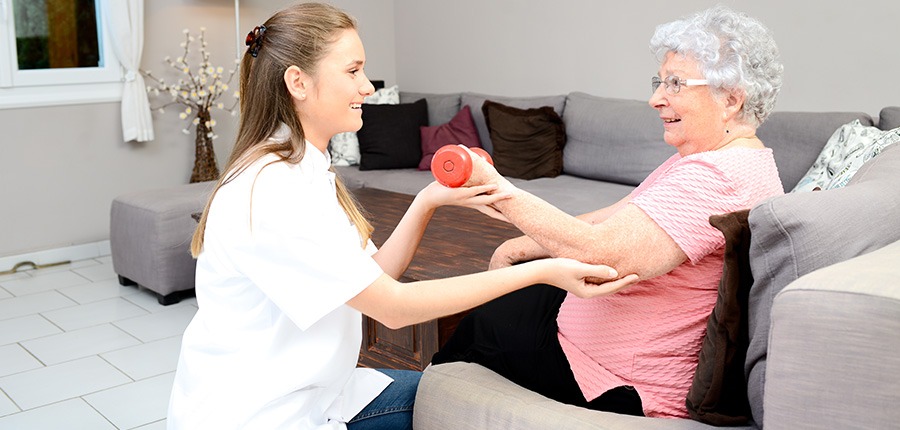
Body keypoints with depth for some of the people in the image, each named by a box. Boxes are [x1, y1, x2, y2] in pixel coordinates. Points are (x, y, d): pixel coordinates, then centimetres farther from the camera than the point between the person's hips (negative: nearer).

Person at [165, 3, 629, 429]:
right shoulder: (271, 191, -26)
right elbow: (392, 306, -25)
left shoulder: (308, 174, 5)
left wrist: (427, 202, -15)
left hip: (308, 389, 8)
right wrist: (540, 272, -25)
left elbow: (372, 278, 1)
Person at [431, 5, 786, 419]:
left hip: (628, 387, -10)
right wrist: (522, 246, 1)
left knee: (482, 323, 8)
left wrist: (498, 189, -30)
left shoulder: (718, 178, -28)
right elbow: (612, 219, 8)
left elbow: (601, 253, -36)